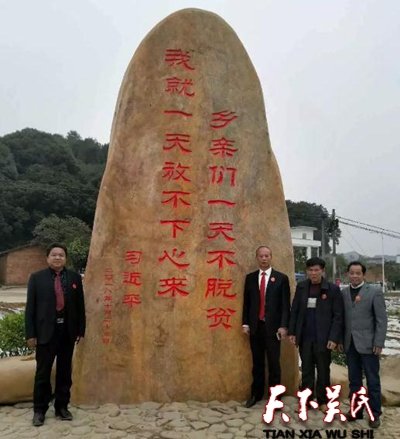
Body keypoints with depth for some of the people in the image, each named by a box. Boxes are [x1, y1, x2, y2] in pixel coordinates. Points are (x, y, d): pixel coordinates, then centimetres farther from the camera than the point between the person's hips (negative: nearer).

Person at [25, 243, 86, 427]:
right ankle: (39, 410, 21)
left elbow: (80, 306, 6)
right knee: (42, 373, 6)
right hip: (45, 332, -2)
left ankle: (62, 407, 26)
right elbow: (30, 308, -2)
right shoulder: (37, 278, 0)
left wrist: (80, 330, 3)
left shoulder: (75, 278, 5)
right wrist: (30, 333, -7)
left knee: (65, 372, 12)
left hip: (68, 332, 2)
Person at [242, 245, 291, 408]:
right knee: (257, 362, 12)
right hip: (255, 326, 3)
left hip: (273, 326, -3)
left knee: (274, 363, 3)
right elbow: (246, 302, 9)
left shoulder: (281, 278, -1)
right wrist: (245, 323, 3)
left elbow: (285, 304, -3)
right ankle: (256, 394, 24)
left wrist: (283, 326, -10)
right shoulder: (250, 277, 8)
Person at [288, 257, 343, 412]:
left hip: (323, 338, -2)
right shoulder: (301, 287, 4)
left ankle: (322, 401, 25)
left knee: (323, 371, 10)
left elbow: (338, 316, -7)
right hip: (304, 337, 3)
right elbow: (294, 310, 8)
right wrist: (292, 332, 4)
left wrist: (334, 338, -12)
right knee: (306, 370, 11)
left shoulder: (333, 289, -6)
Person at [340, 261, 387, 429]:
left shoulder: (374, 291, -3)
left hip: (368, 343, -3)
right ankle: (355, 410, 23)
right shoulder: (343, 293, 7)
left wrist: (379, 343, -11)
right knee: (354, 380, 11)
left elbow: (381, 319, -6)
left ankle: (375, 414, 18)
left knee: (372, 380, 6)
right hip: (350, 344, 3)